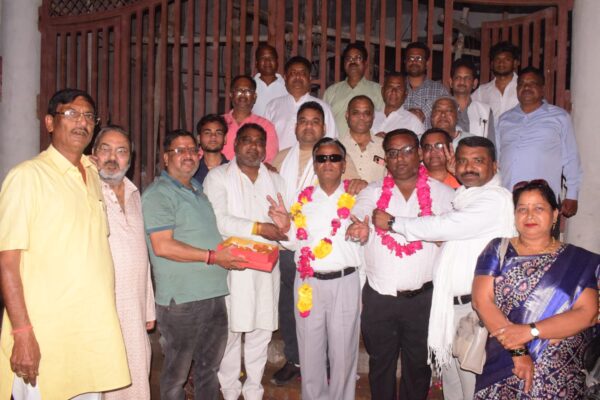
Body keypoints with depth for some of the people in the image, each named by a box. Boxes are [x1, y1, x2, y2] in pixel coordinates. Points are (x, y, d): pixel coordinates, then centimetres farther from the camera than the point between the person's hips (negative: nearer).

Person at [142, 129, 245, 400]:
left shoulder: (198, 191, 17)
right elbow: (162, 246, -20)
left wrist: (232, 251, 10)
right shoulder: (158, 194, -10)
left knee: (209, 366, 19)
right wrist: (212, 256, -18)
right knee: (176, 372, 6)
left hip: (213, 293, 8)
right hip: (181, 297, -8)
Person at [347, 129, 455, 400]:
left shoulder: (443, 193, 1)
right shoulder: (372, 192, 6)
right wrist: (359, 228, -30)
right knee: (380, 364, 16)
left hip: (422, 297, -1)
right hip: (378, 296, 1)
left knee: (418, 365, 14)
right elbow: (357, 219, -4)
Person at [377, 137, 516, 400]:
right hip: (448, 303, 8)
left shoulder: (496, 198, -13)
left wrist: (392, 222, -8)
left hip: (476, 306, -8)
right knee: (450, 378, 17)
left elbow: (445, 227, -20)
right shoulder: (463, 195, 16)